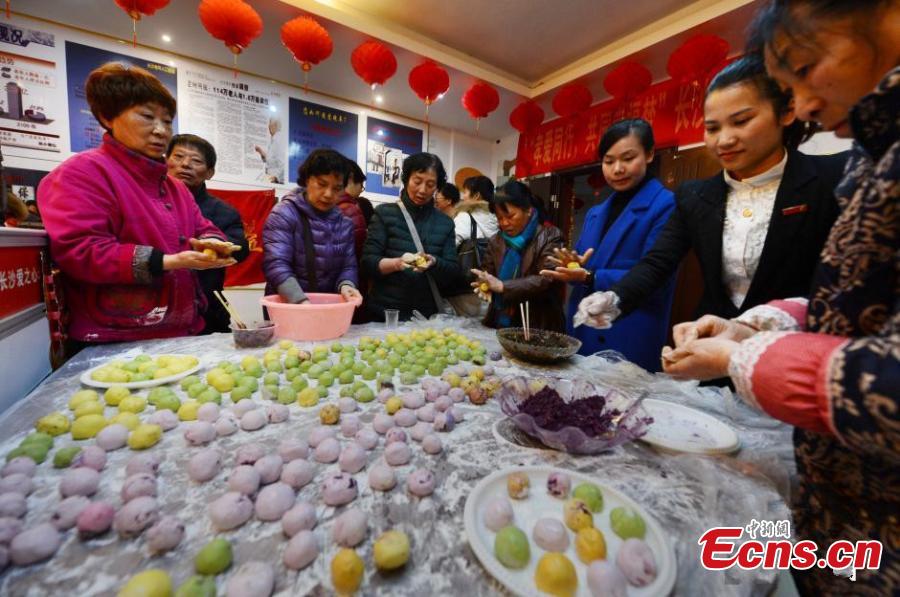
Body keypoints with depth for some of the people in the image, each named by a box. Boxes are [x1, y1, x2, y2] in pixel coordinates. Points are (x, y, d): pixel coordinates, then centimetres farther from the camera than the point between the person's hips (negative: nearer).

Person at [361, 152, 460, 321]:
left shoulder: (445, 223, 7)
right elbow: (368, 263, -5)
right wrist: (396, 263, -24)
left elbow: (453, 273, 2)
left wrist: (434, 263, -18)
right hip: (386, 312, -2)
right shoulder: (385, 213, 0)